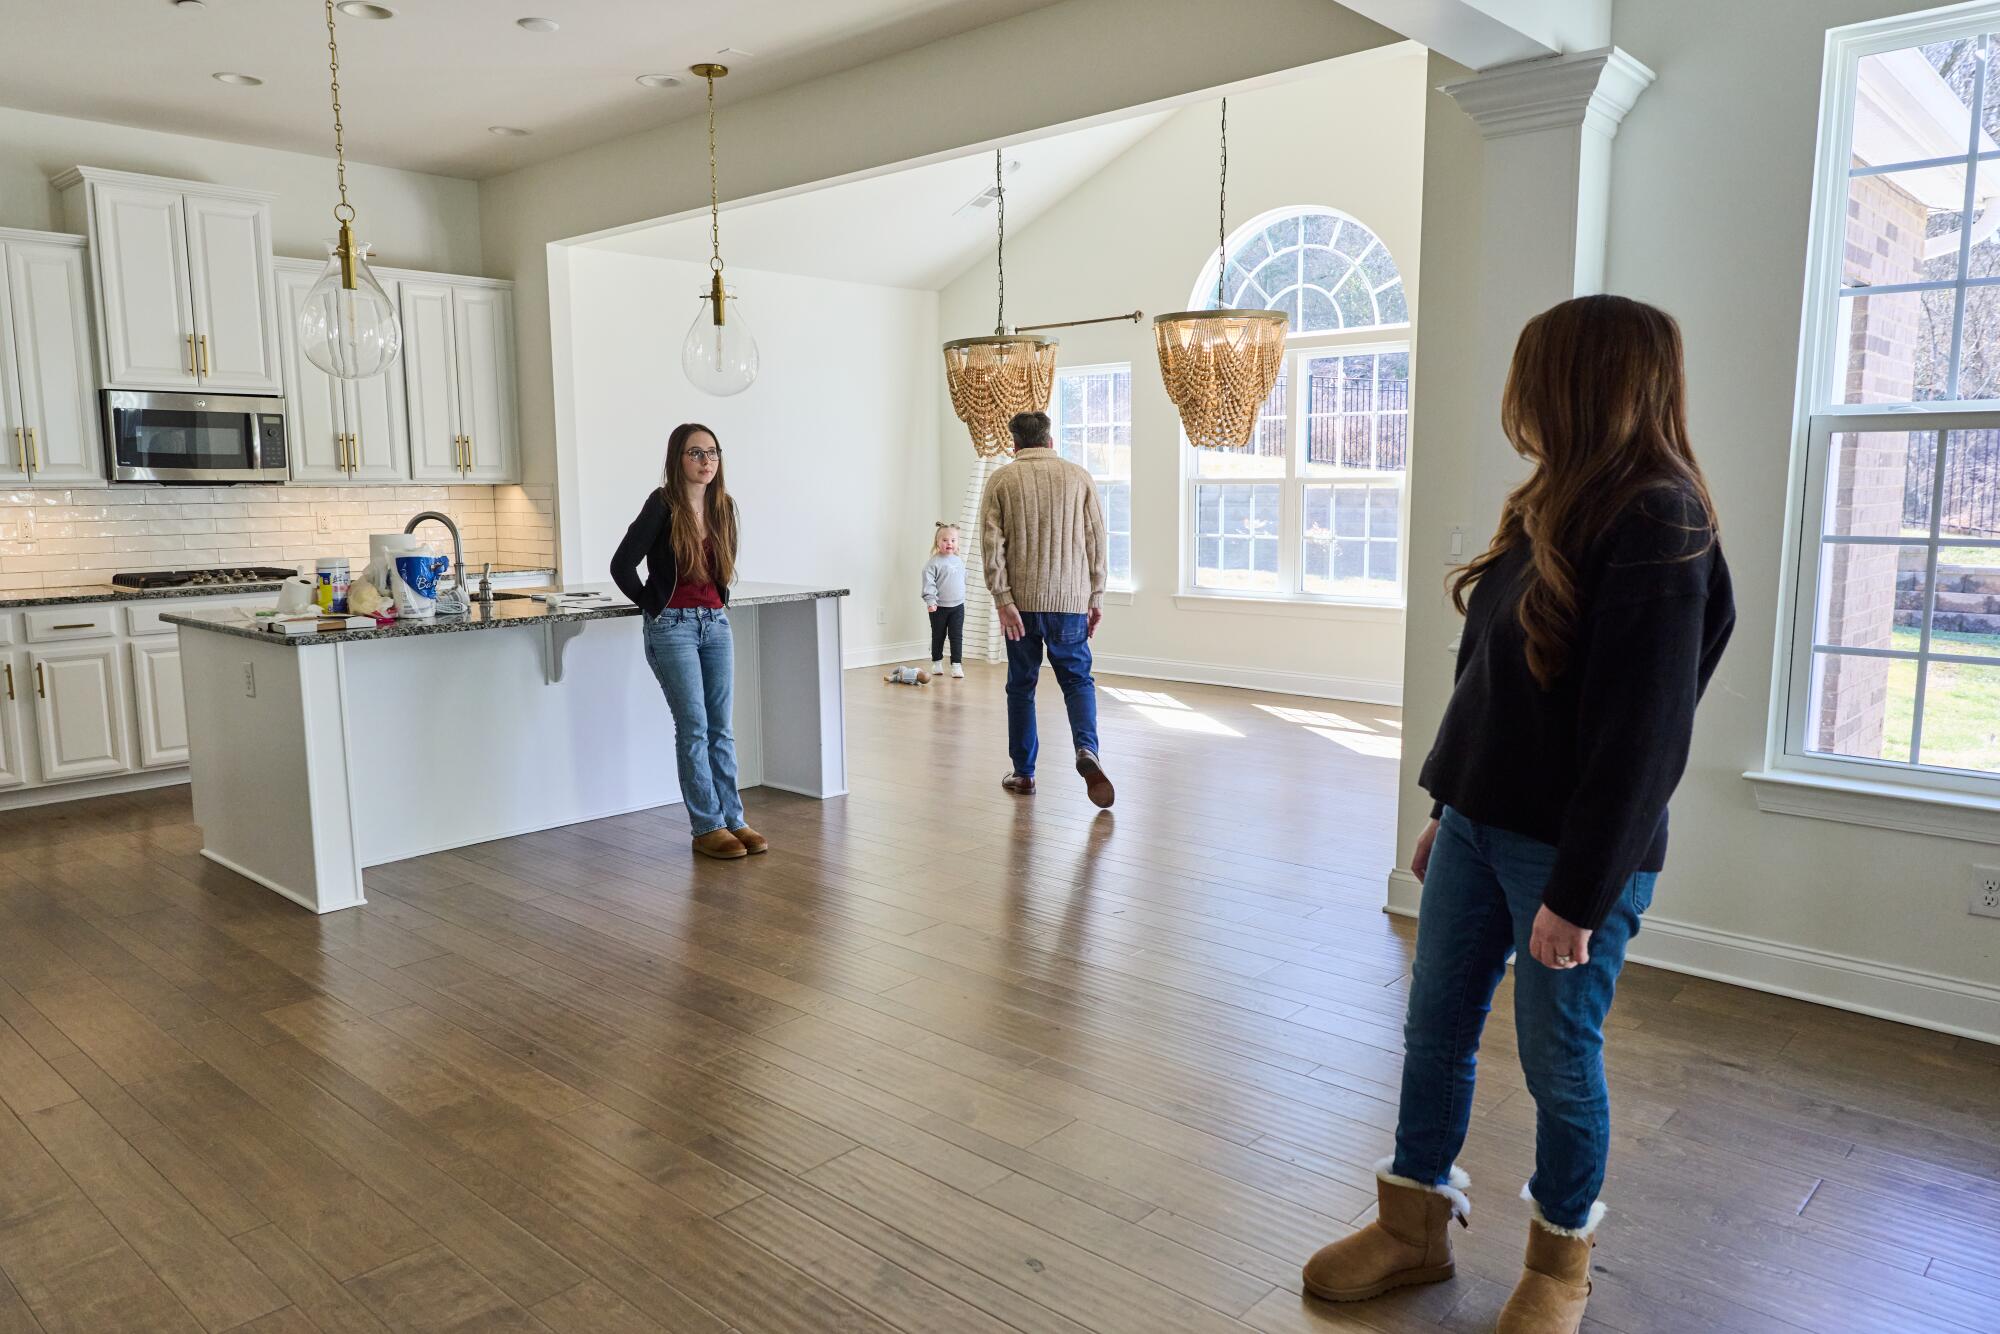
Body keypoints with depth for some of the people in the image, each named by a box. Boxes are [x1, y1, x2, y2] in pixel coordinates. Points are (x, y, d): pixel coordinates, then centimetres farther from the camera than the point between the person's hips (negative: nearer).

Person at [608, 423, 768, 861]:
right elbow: (622, 565, -12)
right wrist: (654, 607, -2)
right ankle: (707, 828, 3)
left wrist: (719, 604, 12)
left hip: (716, 623, 5)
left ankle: (733, 820, 12)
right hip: (673, 627, -5)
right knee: (694, 728, -4)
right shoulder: (663, 505, -11)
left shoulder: (723, 505, 6)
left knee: (721, 728, 7)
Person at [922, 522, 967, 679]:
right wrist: (930, 601, -24)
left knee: (957, 636, 0)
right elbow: (928, 583, -16)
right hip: (939, 607, -3)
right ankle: (937, 662, 25)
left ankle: (957, 665, 3)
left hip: (957, 606, 3)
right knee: (938, 636, 11)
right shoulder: (933, 562, -12)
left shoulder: (959, 560, 5)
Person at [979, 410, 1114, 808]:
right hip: (1070, 600, 1)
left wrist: (1003, 600, -8)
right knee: (1077, 679, 10)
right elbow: (1096, 542, 3)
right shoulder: (1079, 477, 5)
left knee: (1021, 685, 11)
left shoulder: (1002, 480, 2)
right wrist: (1095, 597, 9)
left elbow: (992, 544, -7)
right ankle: (1086, 750, -14)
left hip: (1022, 601, 0)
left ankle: (1023, 773, 16)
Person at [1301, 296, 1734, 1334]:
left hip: (1571, 850, -8)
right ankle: (1415, 1228, 31)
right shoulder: (1555, 509, 9)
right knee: (1434, 1033, 14)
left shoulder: (1659, 523, -16)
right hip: (1480, 823, 8)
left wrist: (1580, 891, -19)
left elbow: (1641, 728, -20)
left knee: (1559, 1061, 9)